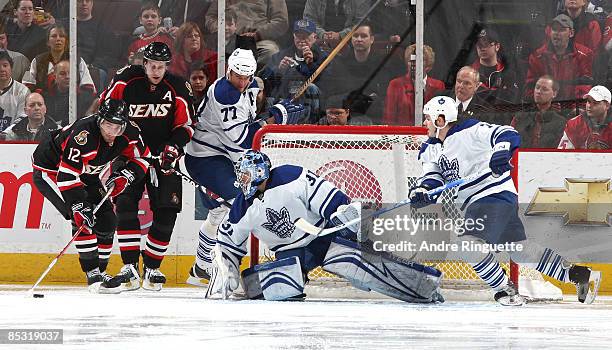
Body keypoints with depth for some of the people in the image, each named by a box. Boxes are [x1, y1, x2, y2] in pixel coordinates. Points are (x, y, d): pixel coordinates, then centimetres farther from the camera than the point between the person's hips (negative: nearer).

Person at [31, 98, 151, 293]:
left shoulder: (128, 133, -16)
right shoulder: (83, 134, -38)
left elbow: (141, 158, 2)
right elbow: (66, 175, -39)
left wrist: (124, 176, -15)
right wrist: (78, 205, -44)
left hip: (85, 174, 8)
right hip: (51, 169, -8)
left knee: (107, 220, 2)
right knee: (82, 217, -23)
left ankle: (100, 271, 12)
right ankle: (92, 273, -18)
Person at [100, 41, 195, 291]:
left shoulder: (178, 88, -7)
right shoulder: (125, 81, -8)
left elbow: (186, 125, -2)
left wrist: (174, 147, -16)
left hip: (164, 157, 1)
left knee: (166, 212, -5)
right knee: (125, 206, -14)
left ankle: (151, 268, 7)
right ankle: (130, 267, -14)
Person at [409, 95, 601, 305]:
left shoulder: (469, 132, -13)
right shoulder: (432, 150, 13)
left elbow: (508, 135, -21)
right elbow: (432, 177, 5)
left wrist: (501, 151, -42)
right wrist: (421, 192, -17)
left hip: (495, 195, -9)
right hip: (475, 203, 9)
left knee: (468, 243, -24)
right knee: (520, 250, 9)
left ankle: (505, 289, -14)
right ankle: (580, 275, 14)